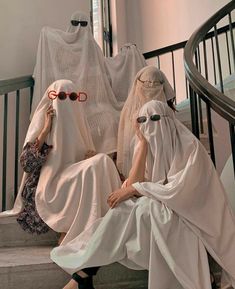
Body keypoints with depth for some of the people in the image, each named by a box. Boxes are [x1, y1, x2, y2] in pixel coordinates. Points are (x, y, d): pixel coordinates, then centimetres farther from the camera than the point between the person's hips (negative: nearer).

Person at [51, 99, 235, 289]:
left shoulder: (190, 147, -13)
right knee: (123, 208, -23)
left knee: (144, 207, -32)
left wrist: (134, 189, -20)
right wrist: (143, 145, -14)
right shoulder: (151, 148, 3)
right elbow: (133, 185, -11)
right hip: (157, 213, 5)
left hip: (188, 217, -5)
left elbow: (178, 190, -22)